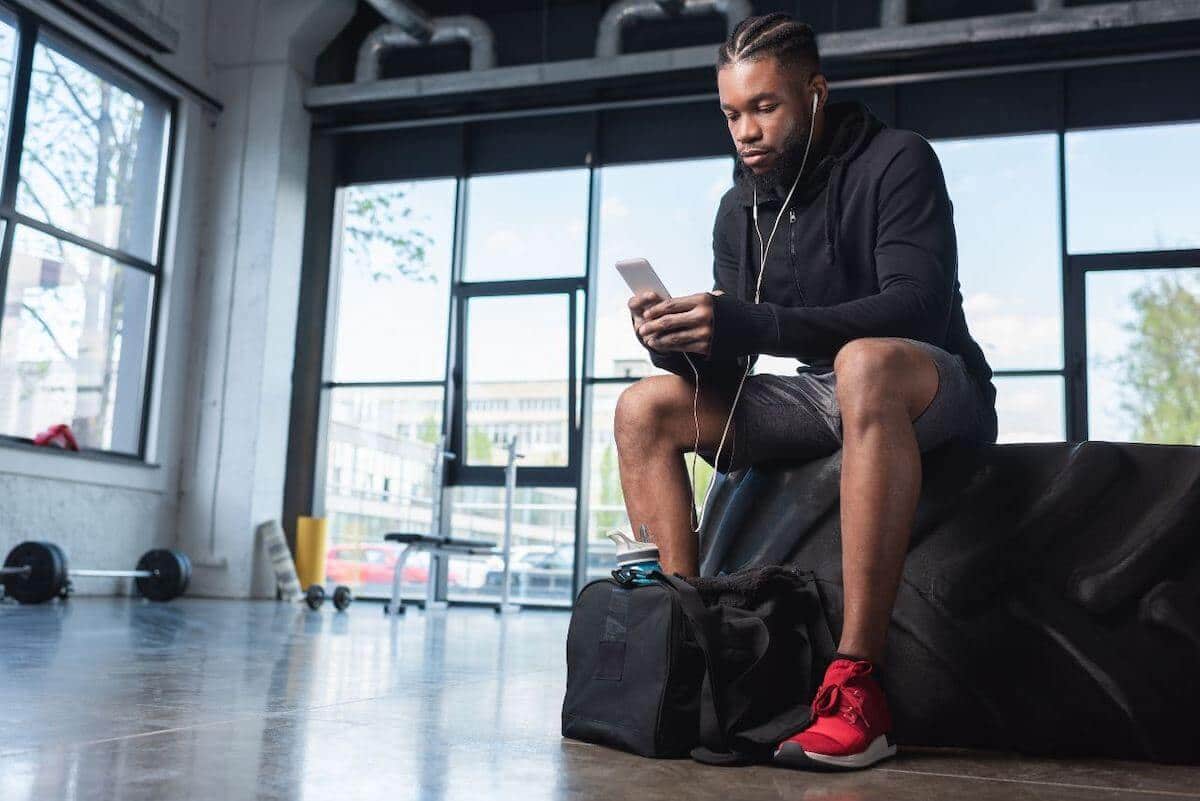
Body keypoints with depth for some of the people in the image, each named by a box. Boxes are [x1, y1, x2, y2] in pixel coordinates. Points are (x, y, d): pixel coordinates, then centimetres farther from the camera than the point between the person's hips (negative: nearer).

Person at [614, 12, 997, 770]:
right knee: (645, 407, -7)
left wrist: (751, 324, -37)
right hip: (823, 400, 6)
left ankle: (857, 686, -39)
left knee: (864, 363, -40)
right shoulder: (740, 208, 7)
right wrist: (682, 343, -22)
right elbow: (726, 373, 3)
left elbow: (920, 305, -26)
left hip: (936, 393, -6)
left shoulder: (895, 160, -10)